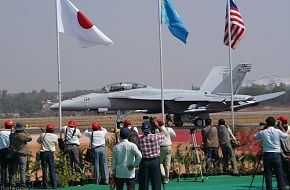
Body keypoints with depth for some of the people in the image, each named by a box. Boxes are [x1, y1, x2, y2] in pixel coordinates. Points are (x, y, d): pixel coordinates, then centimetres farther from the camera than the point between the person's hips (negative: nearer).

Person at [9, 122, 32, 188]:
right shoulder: (23, 135, -14)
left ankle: (13, 185, 8)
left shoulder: (12, 135, 0)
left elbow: (10, 143, 9)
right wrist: (25, 132, 1)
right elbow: (30, 138, -1)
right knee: (22, 171, 0)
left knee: (13, 171, 9)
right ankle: (23, 185, -3)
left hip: (14, 155, 4)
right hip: (22, 155, -4)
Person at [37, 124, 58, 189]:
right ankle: (54, 185, 1)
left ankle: (45, 185, 3)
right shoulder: (55, 136, -5)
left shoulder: (43, 135, -8)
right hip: (51, 153, 1)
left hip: (43, 153, -1)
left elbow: (38, 141, 8)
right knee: (52, 169, 5)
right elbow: (56, 144, 11)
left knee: (44, 169, 4)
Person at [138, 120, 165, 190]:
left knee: (143, 184, 7)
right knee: (156, 183, 7)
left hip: (144, 162, 0)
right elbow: (162, 132, 13)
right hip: (155, 161, 0)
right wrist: (156, 125, 21)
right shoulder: (156, 137, -8)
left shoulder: (139, 139, -8)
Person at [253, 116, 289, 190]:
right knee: (279, 174, 4)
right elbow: (285, 136, 15)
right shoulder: (277, 131, -3)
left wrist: (261, 129, 17)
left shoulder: (263, 132, -1)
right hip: (276, 154, 0)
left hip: (267, 154, 0)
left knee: (268, 174, 4)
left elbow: (254, 137, 14)